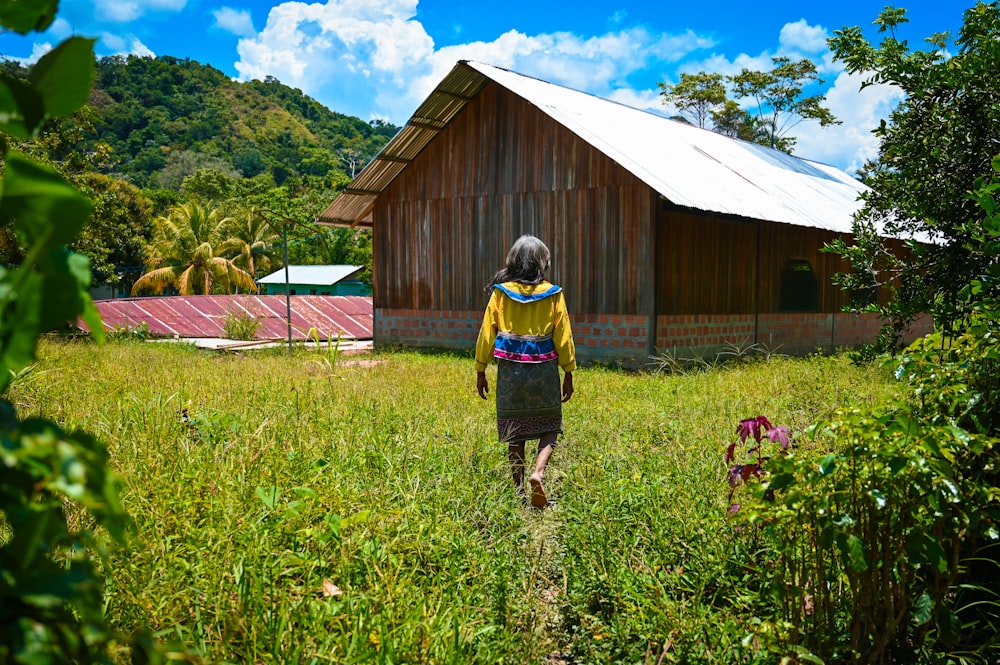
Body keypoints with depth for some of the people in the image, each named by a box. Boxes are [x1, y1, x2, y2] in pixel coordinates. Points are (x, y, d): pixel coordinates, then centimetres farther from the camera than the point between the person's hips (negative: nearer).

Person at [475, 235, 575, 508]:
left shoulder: (500, 293, -3)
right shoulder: (553, 295, -5)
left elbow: (487, 333, 0)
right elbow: (563, 337, -1)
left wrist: (480, 370, 8)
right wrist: (568, 373, 8)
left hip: (510, 371, 1)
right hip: (544, 372, -1)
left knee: (515, 434, 12)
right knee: (549, 429, 12)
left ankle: (519, 492, 15)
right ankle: (538, 473, -13)